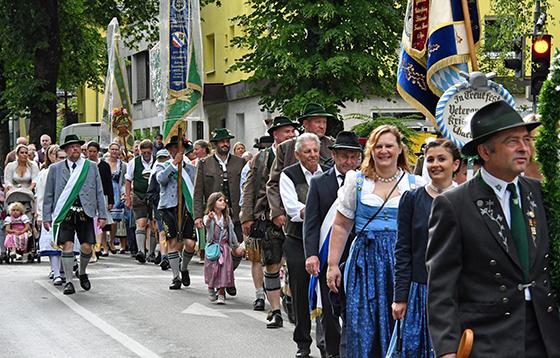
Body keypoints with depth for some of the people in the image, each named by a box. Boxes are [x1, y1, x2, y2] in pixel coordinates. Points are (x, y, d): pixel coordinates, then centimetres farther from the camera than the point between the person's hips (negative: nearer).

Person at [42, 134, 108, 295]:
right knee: (67, 245, -9)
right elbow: (48, 195, 9)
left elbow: (99, 193, 11)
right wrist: (46, 217, 4)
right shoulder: (55, 168, 7)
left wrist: (102, 215, 6)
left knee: (86, 247, -1)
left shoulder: (91, 167, 10)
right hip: (65, 214, -1)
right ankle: (69, 281, 0)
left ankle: (82, 273, 27)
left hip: (85, 213, 1)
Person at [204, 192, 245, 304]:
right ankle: (211, 290, 26)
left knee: (224, 270, -5)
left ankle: (221, 295, 0)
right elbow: (206, 224, -30)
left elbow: (232, 233, 18)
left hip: (224, 248, 3)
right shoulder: (208, 217, -6)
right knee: (212, 269, 2)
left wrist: (236, 246, 21)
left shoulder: (227, 218, 10)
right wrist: (210, 219, -53)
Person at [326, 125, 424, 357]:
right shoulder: (356, 182, 8)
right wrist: (332, 265, 4)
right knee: (363, 327, -2)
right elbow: (341, 227, 10)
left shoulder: (415, 184, 6)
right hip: (365, 261, 1)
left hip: (403, 260, 0)